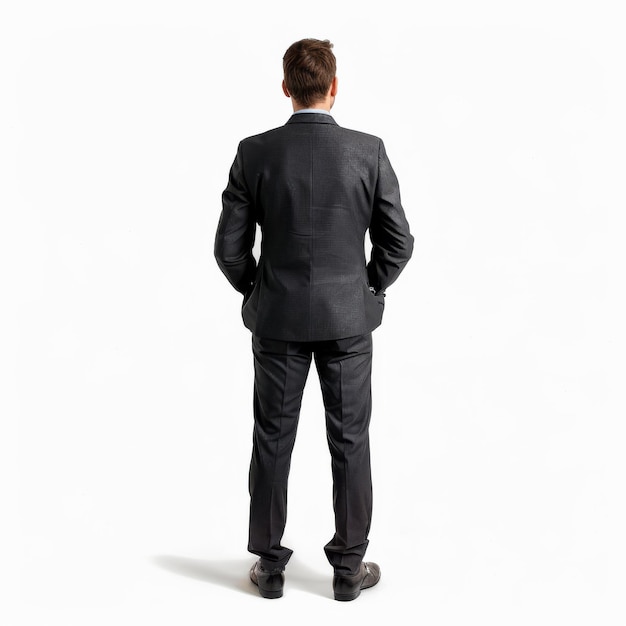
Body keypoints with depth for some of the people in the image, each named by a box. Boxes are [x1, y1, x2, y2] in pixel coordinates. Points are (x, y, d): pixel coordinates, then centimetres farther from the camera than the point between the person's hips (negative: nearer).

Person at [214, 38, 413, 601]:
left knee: (272, 443, 11)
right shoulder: (369, 151, -8)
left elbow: (229, 247, -5)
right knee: (350, 443, 10)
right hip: (347, 319, 0)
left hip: (277, 321, 1)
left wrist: (259, 294, 12)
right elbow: (398, 241, -5)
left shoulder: (254, 153, -7)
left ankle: (269, 566, 22)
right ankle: (349, 568, 20)